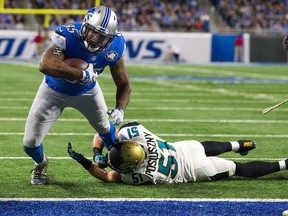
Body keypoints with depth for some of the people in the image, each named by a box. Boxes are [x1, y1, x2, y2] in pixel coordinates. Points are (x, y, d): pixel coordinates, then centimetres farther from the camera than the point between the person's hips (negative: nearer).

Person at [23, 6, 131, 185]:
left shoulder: (115, 47, -26)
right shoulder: (68, 37, -40)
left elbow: (124, 85, -14)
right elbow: (46, 65, -58)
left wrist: (120, 109, -34)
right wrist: (83, 74, -52)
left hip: (87, 90, 3)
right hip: (55, 91, -3)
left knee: (105, 128, 23)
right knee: (31, 143, -4)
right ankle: (41, 164, 33)